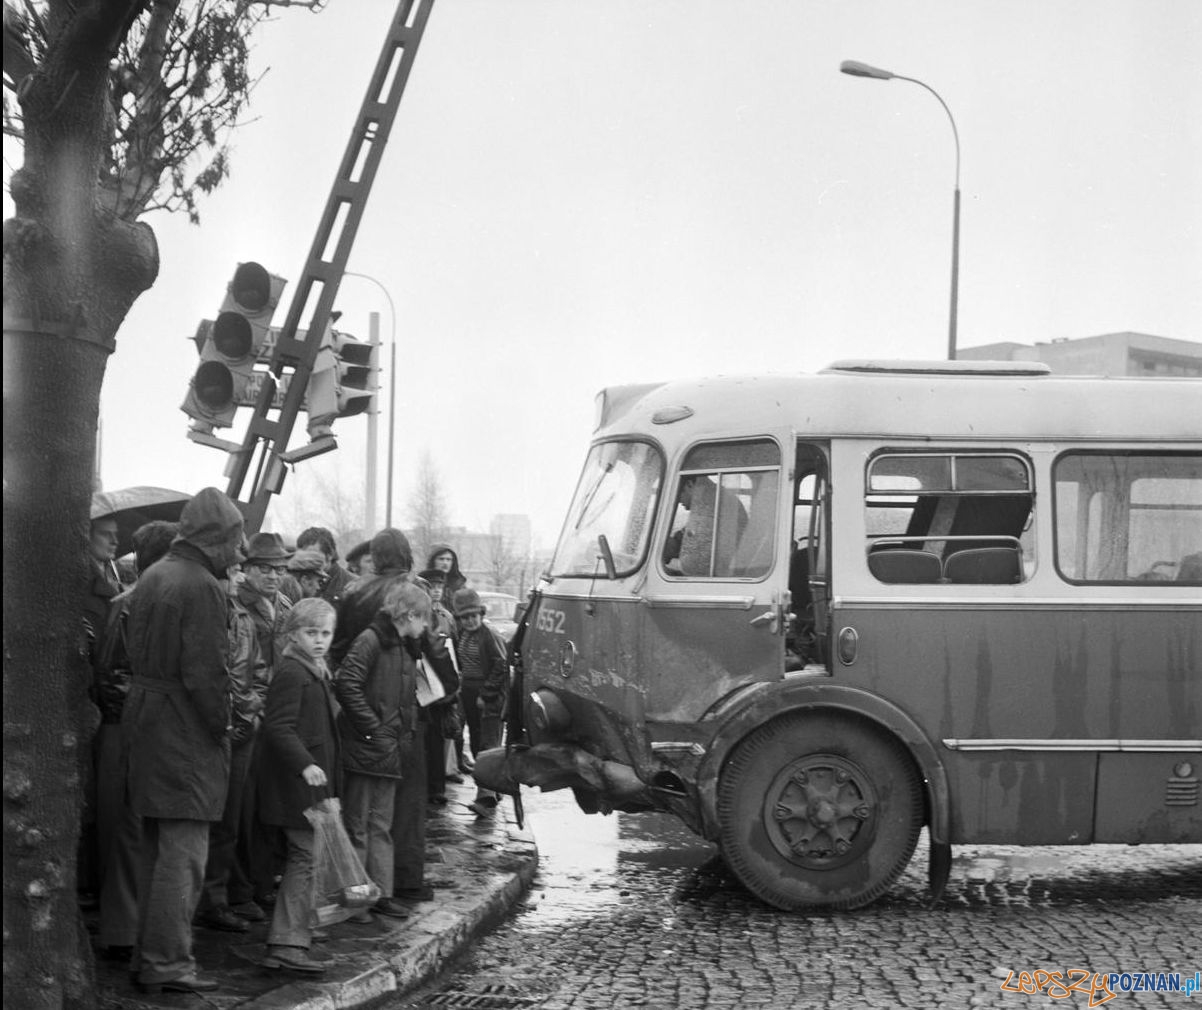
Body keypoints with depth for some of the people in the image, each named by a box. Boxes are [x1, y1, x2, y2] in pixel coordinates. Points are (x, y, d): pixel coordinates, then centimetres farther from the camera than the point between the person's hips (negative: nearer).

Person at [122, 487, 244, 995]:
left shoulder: (152, 576, 11)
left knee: (154, 848, 17)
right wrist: (220, 727, -9)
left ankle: (148, 954, 25)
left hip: (144, 722, 9)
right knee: (183, 853, -3)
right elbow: (206, 673, -20)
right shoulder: (203, 587, -17)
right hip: (186, 734, -9)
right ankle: (167, 963, -1)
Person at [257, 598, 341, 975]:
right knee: (306, 857, -11)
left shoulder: (316, 672, 18)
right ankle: (288, 944, -11)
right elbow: (279, 727, -23)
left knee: (303, 858, 15)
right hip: (296, 784, -10)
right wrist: (305, 764, -31)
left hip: (314, 780, 10)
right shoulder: (291, 672, -14)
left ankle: (296, 930, 23)